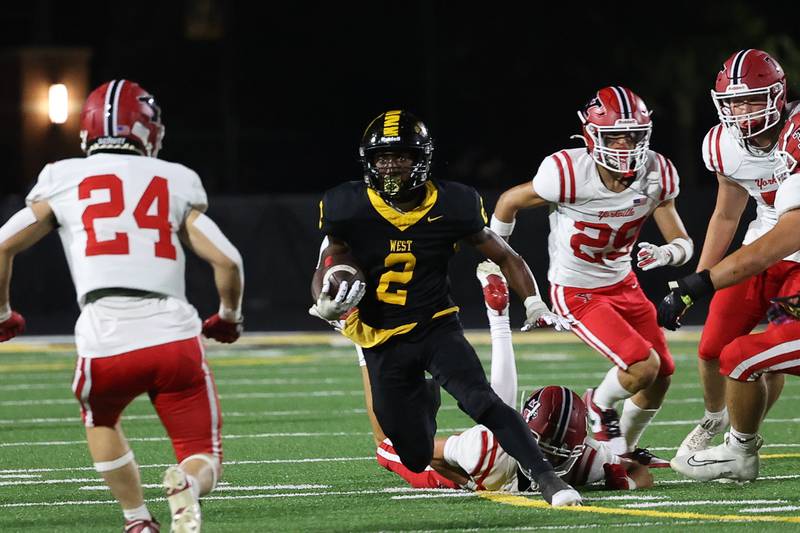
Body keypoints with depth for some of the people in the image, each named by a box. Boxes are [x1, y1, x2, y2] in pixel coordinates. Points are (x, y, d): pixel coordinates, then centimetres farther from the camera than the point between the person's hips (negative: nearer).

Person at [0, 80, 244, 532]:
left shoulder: (64, 181, 12)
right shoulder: (175, 183, 14)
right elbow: (227, 261, 7)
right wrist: (229, 318, 27)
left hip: (106, 343, 0)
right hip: (174, 337, 0)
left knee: (100, 419, 34)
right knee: (204, 461, 12)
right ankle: (186, 485, -24)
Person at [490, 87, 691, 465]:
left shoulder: (657, 175, -13)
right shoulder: (569, 174, -27)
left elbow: (682, 242, -6)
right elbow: (509, 202, -10)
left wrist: (665, 253, -31)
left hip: (623, 284, 6)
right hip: (576, 292, -6)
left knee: (661, 376, 9)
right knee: (644, 366, -19)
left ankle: (626, 449, 34)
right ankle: (600, 405, 13)